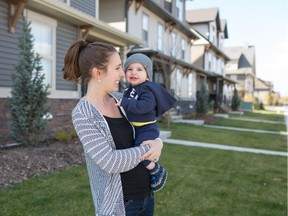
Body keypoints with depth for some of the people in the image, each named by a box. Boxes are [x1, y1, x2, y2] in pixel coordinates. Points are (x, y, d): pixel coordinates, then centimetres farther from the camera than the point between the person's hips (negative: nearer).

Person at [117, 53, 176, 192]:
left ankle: (157, 172, 0)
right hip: (133, 128, 10)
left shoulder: (147, 89, -18)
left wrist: (125, 102, -34)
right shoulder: (129, 89, 9)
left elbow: (144, 106, -34)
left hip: (146, 128, -10)